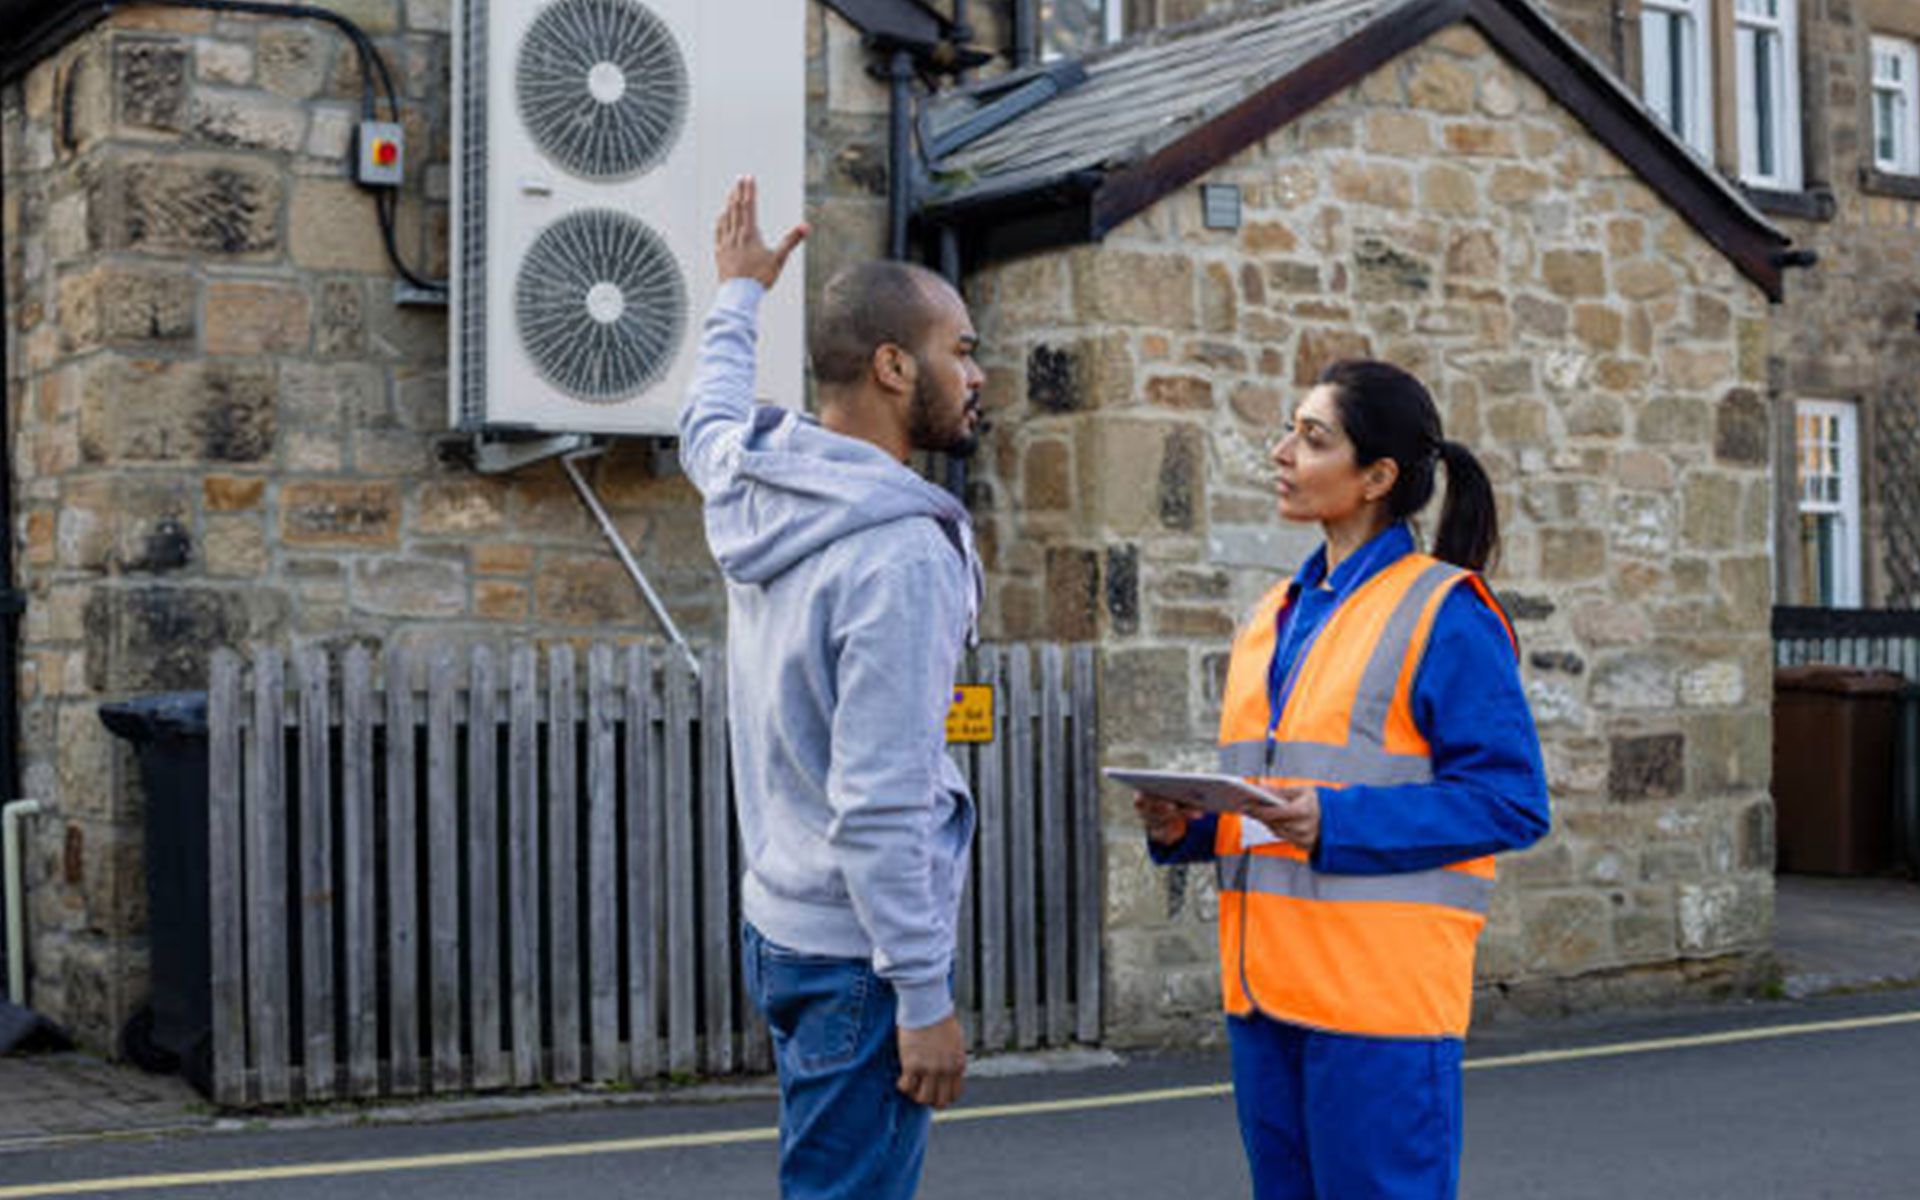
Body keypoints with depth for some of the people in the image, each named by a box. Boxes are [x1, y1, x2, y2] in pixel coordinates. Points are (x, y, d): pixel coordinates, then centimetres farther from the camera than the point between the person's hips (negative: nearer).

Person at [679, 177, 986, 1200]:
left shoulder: (750, 483, 2)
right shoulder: (901, 553, -23)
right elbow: (880, 809, -25)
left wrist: (737, 295, 44)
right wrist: (925, 997, -19)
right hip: (858, 956, -9)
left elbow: (709, 422, 30)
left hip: (779, 924, 9)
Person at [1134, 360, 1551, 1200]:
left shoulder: (1443, 614, -8)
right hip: (1265, 988, 8)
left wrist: (1335, 824, -21)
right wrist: (1184, 825, 1)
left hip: (1382, 997, -7)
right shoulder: (1276, 616, 17)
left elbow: (1511, 800, -12)